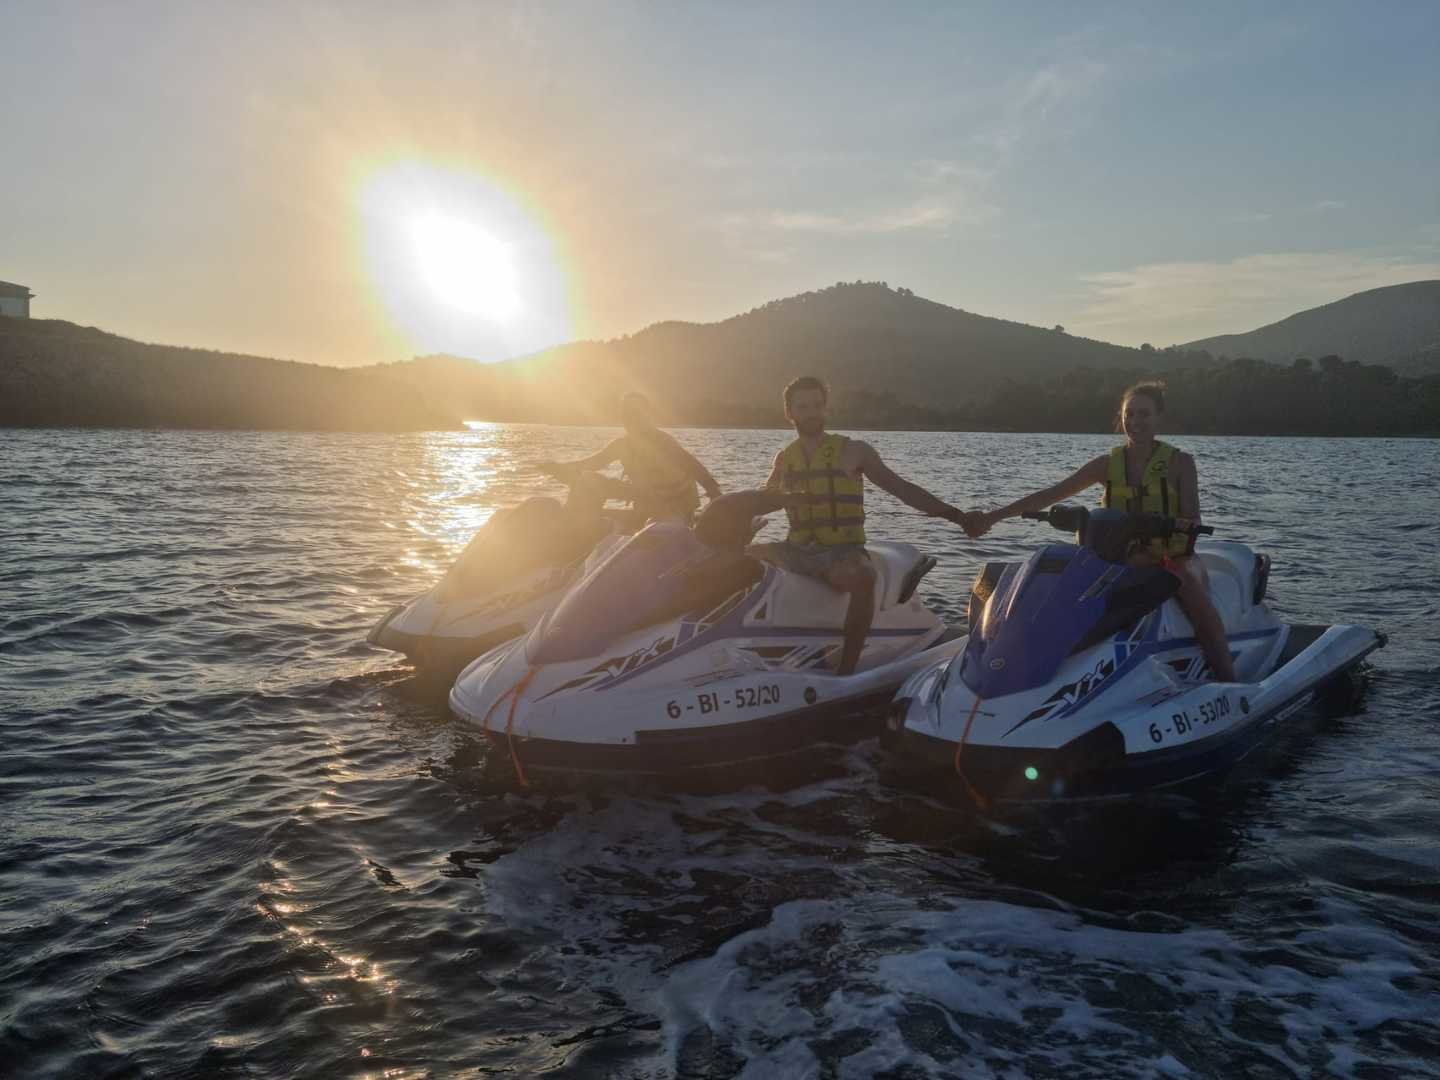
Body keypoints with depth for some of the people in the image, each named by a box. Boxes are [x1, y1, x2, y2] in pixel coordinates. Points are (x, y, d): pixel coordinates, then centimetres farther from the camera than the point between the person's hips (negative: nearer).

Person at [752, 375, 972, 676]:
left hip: (842, 552, -4)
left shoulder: (853, 451, 2)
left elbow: (902, 489, 0)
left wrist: (957, 516, -8)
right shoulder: (784, 459, 14)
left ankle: (846, 669, -33)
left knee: (863, 576, -39)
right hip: (796, 552, 5)